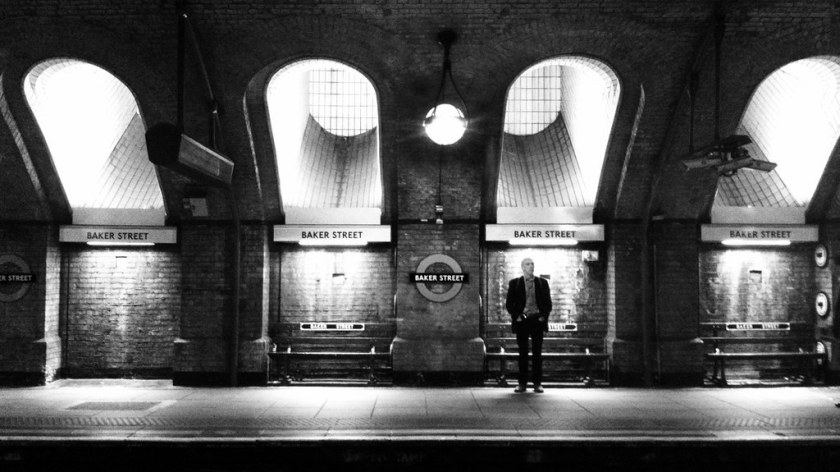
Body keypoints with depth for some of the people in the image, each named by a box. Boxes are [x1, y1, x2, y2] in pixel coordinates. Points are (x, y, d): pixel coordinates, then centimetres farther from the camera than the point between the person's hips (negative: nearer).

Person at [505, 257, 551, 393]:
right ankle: (522, 383, 6)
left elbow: (548, 302, 10)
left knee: (537, 353, 1)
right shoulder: (514, 283, 7)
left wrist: (544, 316, -3)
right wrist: (516, 316, -6)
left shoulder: (542, 282, 10)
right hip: (521, 321, -1)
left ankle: (537, 383, 5)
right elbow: (509, 303, 6)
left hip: (537, 320, 1)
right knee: (523, 353, 2)